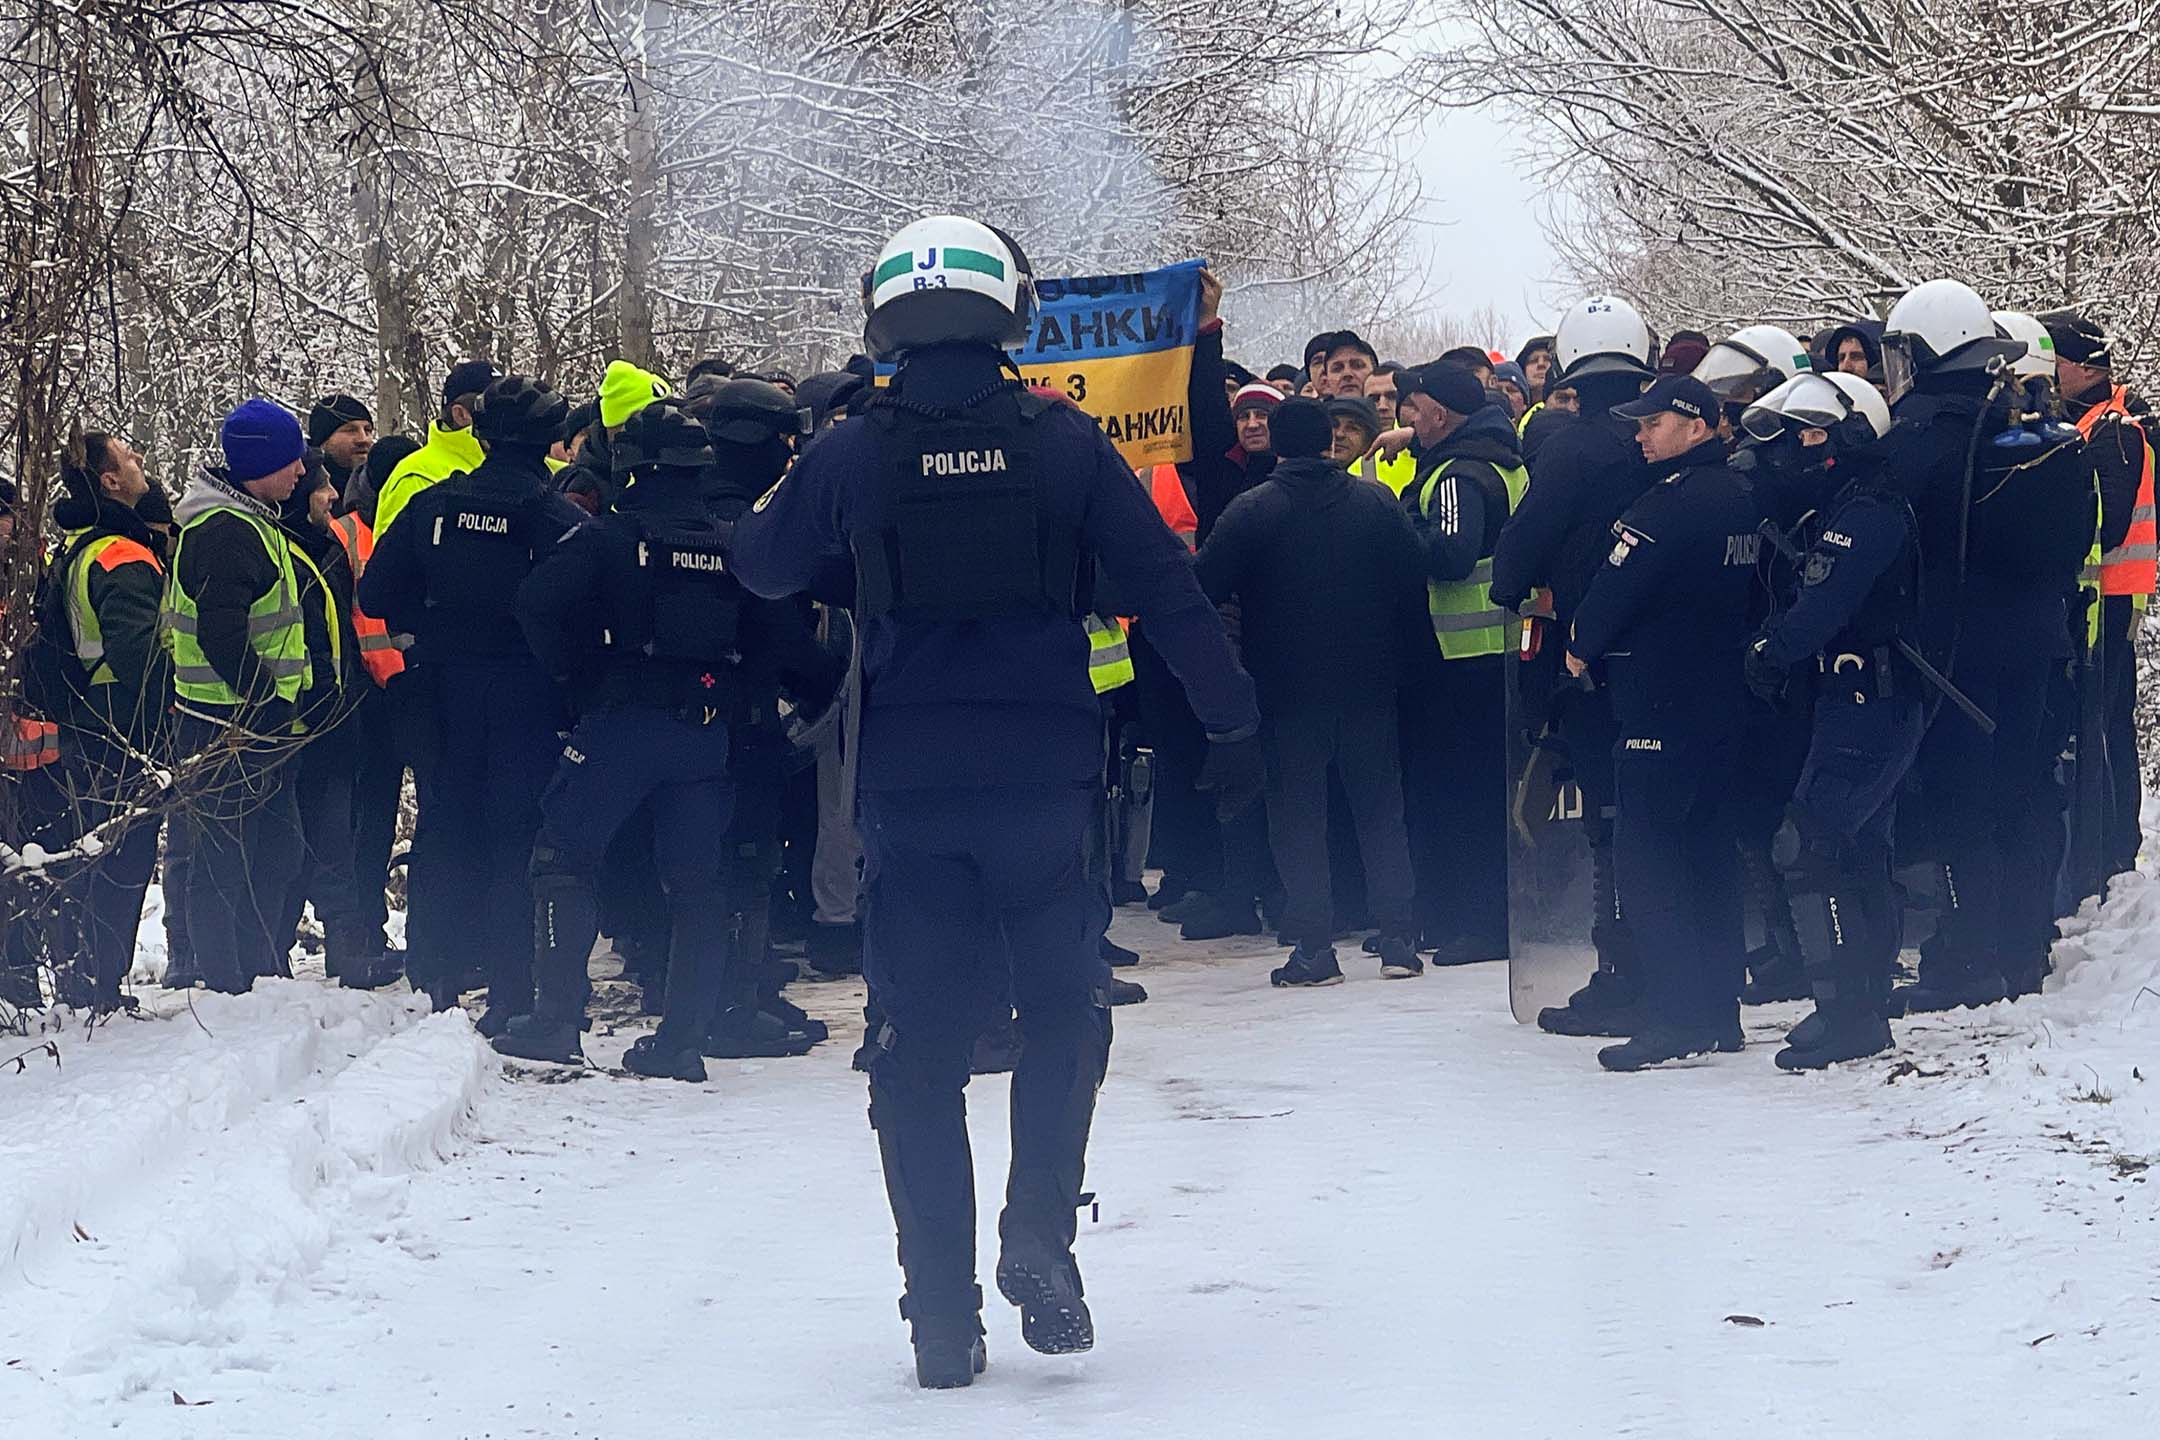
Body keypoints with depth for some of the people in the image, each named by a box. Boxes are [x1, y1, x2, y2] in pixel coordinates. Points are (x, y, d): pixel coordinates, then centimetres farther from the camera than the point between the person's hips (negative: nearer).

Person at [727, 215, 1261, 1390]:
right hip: (1043, 780, 0)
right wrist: (1231, 723, 8)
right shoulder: (1062, 443, -4)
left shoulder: (849, 458, -2)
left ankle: (942, 1316, 5)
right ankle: (1040, 1237, -2)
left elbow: (760, 565, 15)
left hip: (907, 794, 1)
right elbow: (1166, 589, -1)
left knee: (922, 1048, 7)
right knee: (1064, 1012, 17)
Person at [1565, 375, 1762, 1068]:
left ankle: (1672, 1016, -13)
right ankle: (1719, 1010, 17)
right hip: (1722, 694, 10)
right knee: (1709, 848, 13)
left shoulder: (1673, 501, -17)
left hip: (1660, 699, -9)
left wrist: (1581, 646, 4)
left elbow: (1619, 583, -15)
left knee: (1645, 850, -8)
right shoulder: (1739, 498, 12)